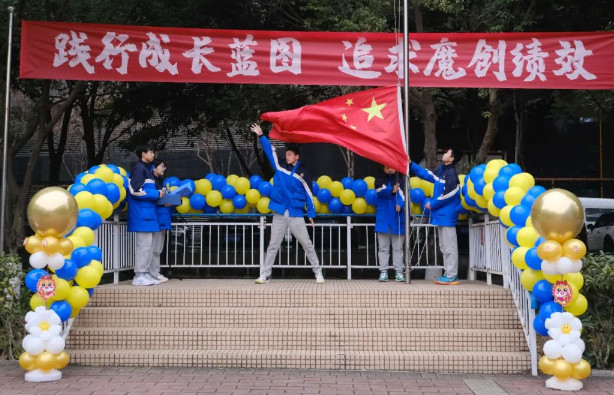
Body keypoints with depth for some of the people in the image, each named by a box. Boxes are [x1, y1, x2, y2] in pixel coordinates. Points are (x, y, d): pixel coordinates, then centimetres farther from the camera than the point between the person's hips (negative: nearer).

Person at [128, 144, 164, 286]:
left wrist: (160, 197, 8)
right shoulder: (139, 168, -9)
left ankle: (145, 274, 16)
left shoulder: (146, 169, 20)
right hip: (142, 213, -10)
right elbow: (135, 190, -17)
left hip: (148, 212, 10)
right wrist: (157, 194, -12)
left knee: (148, 245, 11)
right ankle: (139, 276, -4)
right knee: (144, 244, -9)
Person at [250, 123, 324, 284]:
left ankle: (318, 273, 9)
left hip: (296, 215, -2)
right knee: (273, 245, 4)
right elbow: (270, 151, 9)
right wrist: (261, 136, 5)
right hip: (279, 214, 2)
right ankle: (265, 275, 7)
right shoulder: (280, 168, 8)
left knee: (307, 245, 2)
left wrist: (311, 213, -3)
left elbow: (309, 194, 1)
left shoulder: (302, 174, 0)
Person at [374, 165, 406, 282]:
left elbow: (403, 195, -8)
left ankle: (399, 272, 6)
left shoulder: (401, 180, 7)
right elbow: (381, 191, -12)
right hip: (383, 218, 0)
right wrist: (392, 191, -32)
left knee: (398, 247, 3)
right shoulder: (379, 180, 8)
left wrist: (400, 205, -28)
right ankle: (383, 272, 5)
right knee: (383, 247, 3)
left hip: (397, 219, 0)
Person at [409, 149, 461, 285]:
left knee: (449, 247, -7)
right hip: (441, 214, 10)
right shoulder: (441, 171, 14)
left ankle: (451, 276, -4)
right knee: (444, 247, 14)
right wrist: (411, 164, 14)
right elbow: (426, 174, 21)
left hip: (447, 215, -10)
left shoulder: (451, 173, -14)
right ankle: (449, 274, 20)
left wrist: (432, 204, -9)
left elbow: (448, 195, -18)